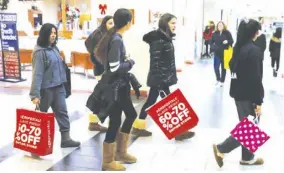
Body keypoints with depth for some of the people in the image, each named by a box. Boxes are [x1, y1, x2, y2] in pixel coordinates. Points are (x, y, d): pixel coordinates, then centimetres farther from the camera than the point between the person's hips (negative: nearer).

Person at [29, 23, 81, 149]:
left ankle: (65, 138, 12)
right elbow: (37, 74, -19)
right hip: (46, 88, -7)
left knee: (62, 112, 6)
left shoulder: (54, 48, 7)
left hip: (58, 87, 7)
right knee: (41, 113, 9)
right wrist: (35, 94, -22)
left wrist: (62, 82, 15)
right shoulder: (40, 52, -16)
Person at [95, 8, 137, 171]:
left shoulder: (115, 37, 8)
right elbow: (115, 67, -25)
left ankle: (120, 152, 34)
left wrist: (126, 60, 3)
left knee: (131, 115, 20)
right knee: (115, 122, 1)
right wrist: (131, 62, -10)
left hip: (120, 85, 10)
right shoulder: (116, 40, -21)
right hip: (114, 87, -10)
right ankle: (108, 161, 18)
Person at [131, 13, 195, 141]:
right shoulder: (158, 40, -18)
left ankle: (138, 127, 24)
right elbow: (155, 62, -22)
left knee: (151, 101, 14)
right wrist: (159, 80, -23)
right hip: (159, 78, -10)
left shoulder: (166, 38, 12)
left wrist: (170, 76, 21)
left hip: (165, 77, 10)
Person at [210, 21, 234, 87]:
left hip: (225, 53, -2)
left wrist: (227, 41, -23)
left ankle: (222, 81, 21)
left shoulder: (227, 33, -6)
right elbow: (212, 41, 8)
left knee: (223, 68, 9)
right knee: (216, 67, 2)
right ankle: (218, 79, 23)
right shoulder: (215, 33, 2)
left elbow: (232, 41, -3)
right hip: (217, 53, 2)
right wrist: (212, 47, -11)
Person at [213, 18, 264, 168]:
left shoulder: (238, 47, 7)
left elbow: (232, 66, 15)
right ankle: (221, 149, 1)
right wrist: (258, 101, -16)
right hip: (248, 95, -9)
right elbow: (255, 78, -20)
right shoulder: (254, 50, -19)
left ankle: (247, 157, 27)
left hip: (238, 92, 9)